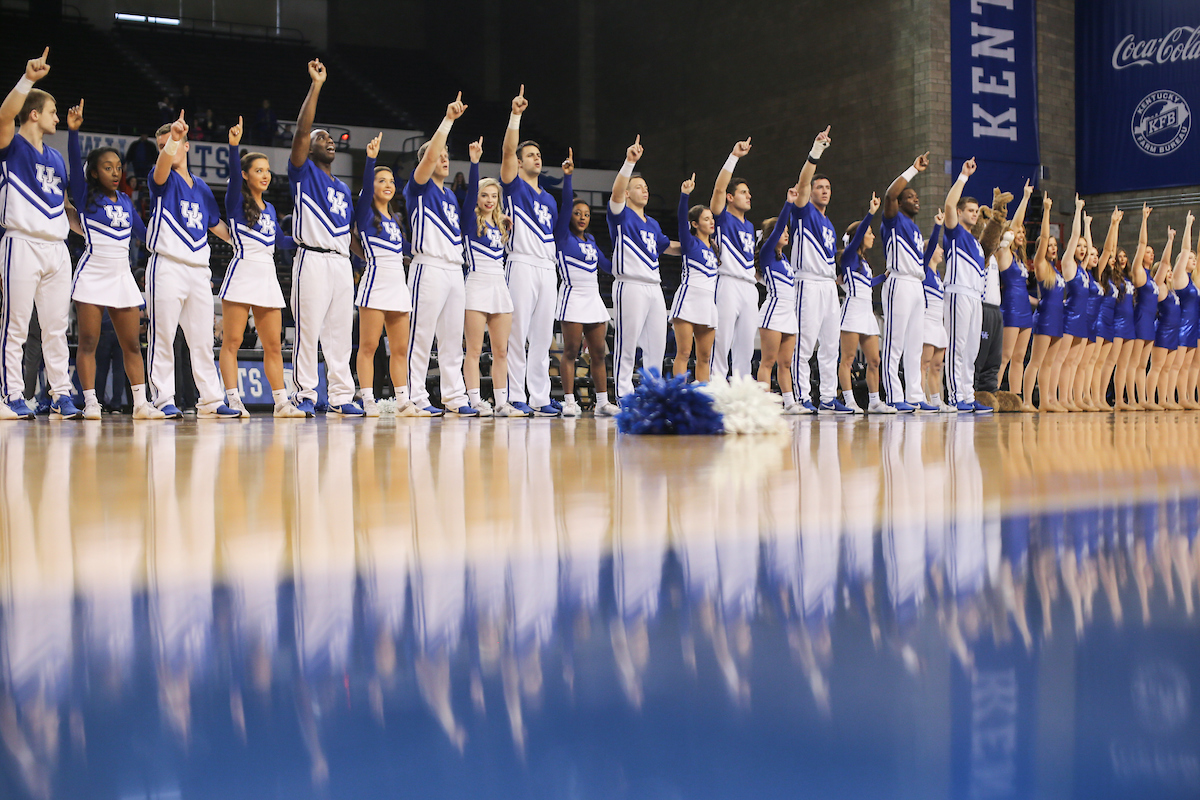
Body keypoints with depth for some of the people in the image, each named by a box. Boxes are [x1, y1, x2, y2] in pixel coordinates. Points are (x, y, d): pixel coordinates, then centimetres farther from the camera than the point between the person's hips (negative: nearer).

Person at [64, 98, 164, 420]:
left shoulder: (125, 200, 15)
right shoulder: (86, 195, 0)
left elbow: (142, 232, 26)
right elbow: (75, 163, -16)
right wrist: (73, 130, -29)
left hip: (122, 276, 5)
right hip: (92, 276, -5)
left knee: (132, 344, 3)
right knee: (88, 342, -5)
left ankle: (141, 403, 4)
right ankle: (90, 403, -2)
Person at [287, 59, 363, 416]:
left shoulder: (343, 188, 23)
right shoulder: (303, 173, 4)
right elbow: (301, 130, -9)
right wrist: (316, 86, -10)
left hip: (342, 262, 6)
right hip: (313, 259, -6)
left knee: (340, 331, 5)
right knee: (308, 330, -7)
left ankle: (341, 396, 8)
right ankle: (305, 395, -3)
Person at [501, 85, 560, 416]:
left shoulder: (549, 199, 21)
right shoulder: (515, 187, 4)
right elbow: (508, 150, -11)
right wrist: (515, 115, -20)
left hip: (547, 269, 6)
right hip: (522, 265, -6)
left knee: (543, 337, 5)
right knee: (518, 334, -8)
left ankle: (540, 398, 8)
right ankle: (516, 398, -6)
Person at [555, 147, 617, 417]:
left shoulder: (590, 240, 17)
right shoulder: (563, 236, -1)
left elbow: (607, 265, 23)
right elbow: (566, 203, -13)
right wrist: (567, 176, -21)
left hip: (594, 298, 6)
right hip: (573, 296, -6)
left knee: (599, 352, 5)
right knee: (570, 351, -5)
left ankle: (602, 402, 9)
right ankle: (569, 401, -3)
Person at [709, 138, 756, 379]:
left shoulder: (749, 226, 22)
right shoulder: (723, 218, 1)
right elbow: (719, 188, -15)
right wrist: (734, 156, -21)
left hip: (749, 287, 7)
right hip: (729, 284, -7)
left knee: (745, 347, 7)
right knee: (722, 344, -10)